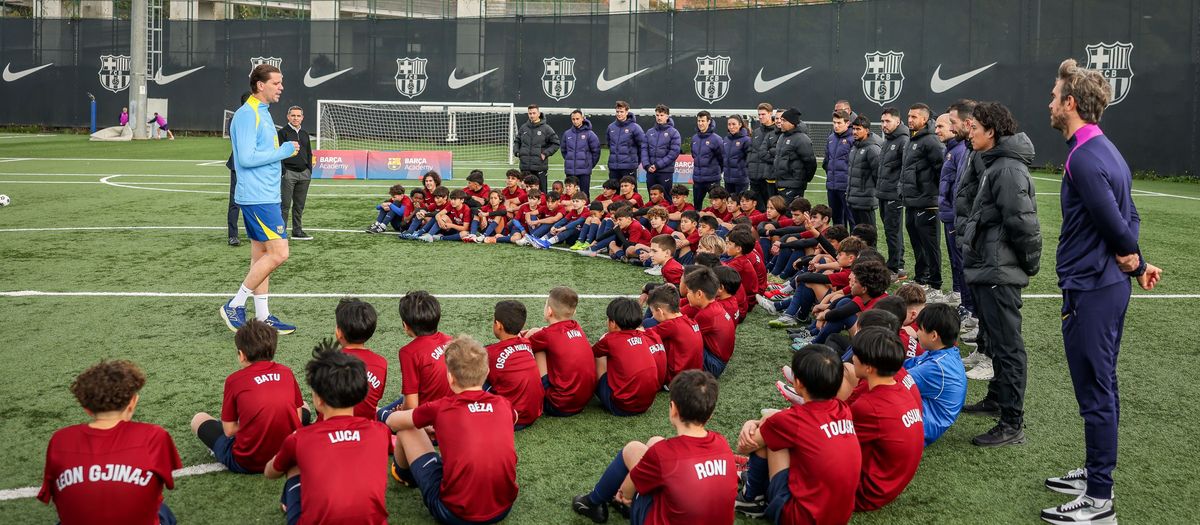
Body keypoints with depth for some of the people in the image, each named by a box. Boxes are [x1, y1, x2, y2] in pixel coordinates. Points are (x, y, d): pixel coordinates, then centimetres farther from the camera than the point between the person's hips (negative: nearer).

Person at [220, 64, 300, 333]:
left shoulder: (262, 113, 17)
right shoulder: (247, 115, -14)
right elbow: (246, 157, -21)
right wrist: (283, 151, -14)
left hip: (265, 196, 10)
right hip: (257, 197, -10)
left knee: (261, 255, 11)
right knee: (278, 253, -11)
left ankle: (262, 316, 15)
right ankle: (234, 306, -2)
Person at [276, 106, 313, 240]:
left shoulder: (305, 134, 17)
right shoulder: (283, 132, -2)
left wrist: (309, 170, 13)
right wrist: (283, 171, -13)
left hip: (304, 174, 6)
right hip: (288, 173, -6)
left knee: (299, 205, 9)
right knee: (285, 205, -6)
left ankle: (297, 231, 16)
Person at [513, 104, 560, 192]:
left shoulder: (546, 128, -1)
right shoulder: (523, 127, 10)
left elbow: (556, 143, 3)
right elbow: (517, 141, 23)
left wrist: (546, 153, -7)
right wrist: (516, 152, 6)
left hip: (540, 167, -4)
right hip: (525, 167, 4)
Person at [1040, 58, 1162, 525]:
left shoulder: (1085, 157, -20)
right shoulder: (1105, 150, 13)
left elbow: (1115, 221, -21)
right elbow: (1129, 217, 14)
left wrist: (1134, 260, -3)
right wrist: (1135, 263, 4)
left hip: (1090, 290, -10)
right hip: (1108, 285, 10)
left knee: (1095, 394, -2)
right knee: (1102, 389, 18)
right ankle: (1096, 475, 31)